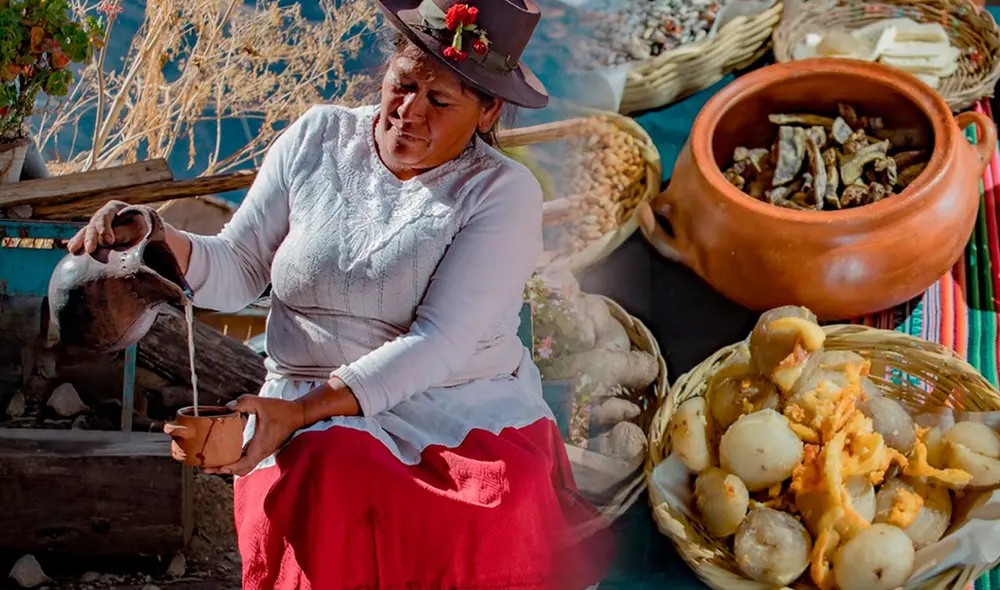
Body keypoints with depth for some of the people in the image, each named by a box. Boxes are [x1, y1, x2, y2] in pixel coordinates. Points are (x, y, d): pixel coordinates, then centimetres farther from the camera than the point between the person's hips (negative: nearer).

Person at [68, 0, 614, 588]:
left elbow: (439, 343, -15)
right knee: (328, 486, -32)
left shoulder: (504, 191, -5)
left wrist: (299, 410, -23)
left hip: (471, 408, -1)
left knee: (506, 503, -32)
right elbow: (237, 274, 9)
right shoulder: (317, 140, 7)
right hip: (315, 413, 2)